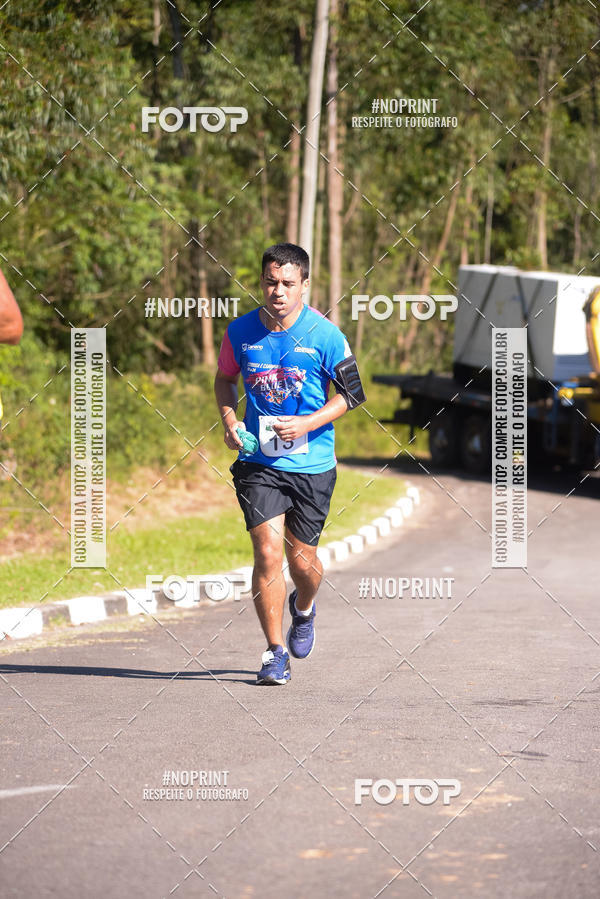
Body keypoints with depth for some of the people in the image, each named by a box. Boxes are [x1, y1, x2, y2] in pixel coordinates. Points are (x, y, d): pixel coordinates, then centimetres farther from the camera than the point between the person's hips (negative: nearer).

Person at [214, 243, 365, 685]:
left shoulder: (324, 334, -9)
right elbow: (225, 378, 17)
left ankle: (304, 608, 43)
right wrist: (229, 420, -1)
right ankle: (275, 653, -2)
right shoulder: (241, 331, -1)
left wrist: (308, 423, -15)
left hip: (312, 464, -1)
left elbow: (351, 393, -2)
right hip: (258, 461, 1)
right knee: (267, 552, -12)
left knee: (301, 558, 7)